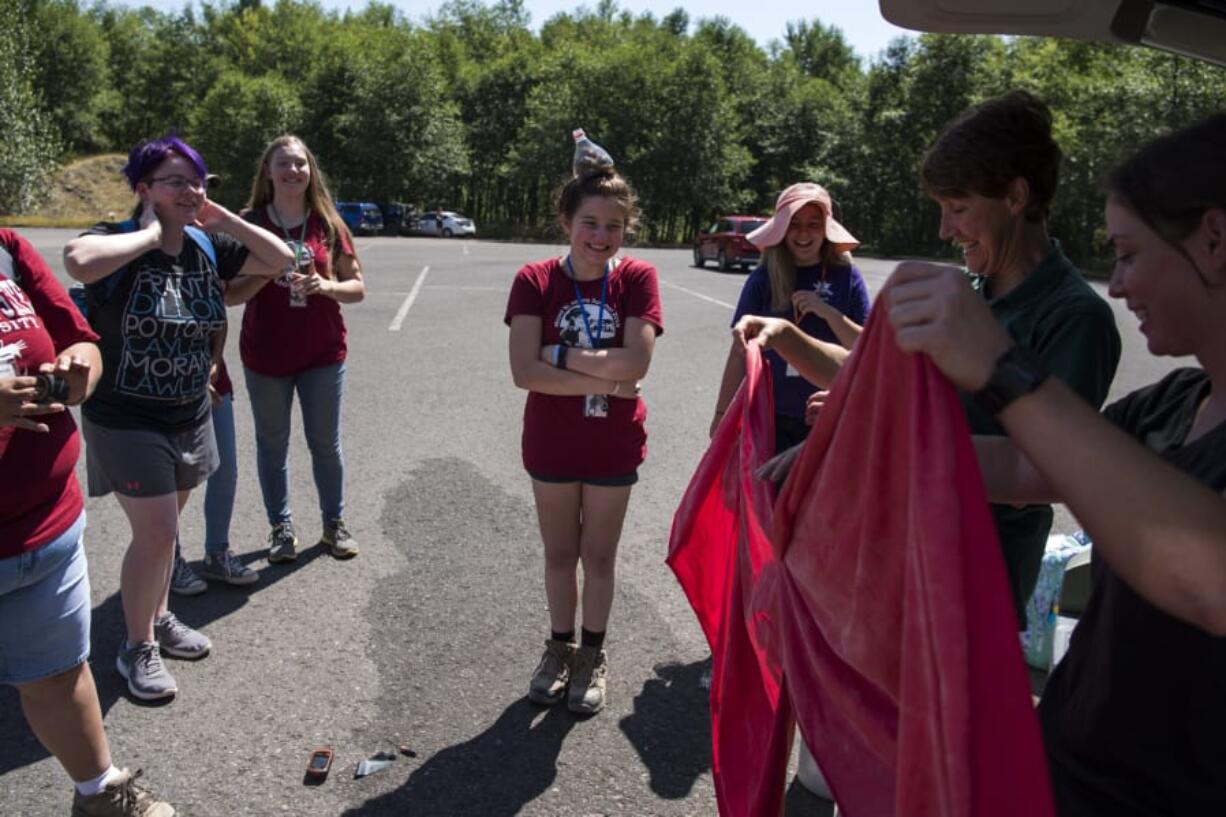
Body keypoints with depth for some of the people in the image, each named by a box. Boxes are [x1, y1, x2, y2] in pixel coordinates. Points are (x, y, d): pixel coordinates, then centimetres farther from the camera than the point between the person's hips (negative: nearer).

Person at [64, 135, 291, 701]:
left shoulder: (207, 246, 0)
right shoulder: (118, 243, -17)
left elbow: (279, 259, 3)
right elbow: (79, 261, -41)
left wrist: (222, 219, -6)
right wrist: (151, 233, -27)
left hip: (191, 417, 6)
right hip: (127, 421, -6)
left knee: (164, 528, 20)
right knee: (156, 534, -5)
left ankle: (158, 617, 40)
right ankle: (137, 648, 16)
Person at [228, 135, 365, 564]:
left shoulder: (328, 226, 0)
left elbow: (357, 288, 3)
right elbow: (228, 294, -4)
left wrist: (326, 286, -17)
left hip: (323, 354, 1)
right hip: (266, 356, 0)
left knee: (325, 443, 10)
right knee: (272, 444, 11)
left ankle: (334, 523, 26)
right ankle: (281, 528, 26)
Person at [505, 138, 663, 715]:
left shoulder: (637, 278, -9)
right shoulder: (534, 281, -10)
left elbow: (636, 362, -21)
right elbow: (525, 372, -20)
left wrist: (560, 354, -19)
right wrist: (602, 379, -22)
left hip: (614, 444, 0)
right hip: (550, 443, 1)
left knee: (599, 555, 14)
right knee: (559, 552, 16)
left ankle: (593, 657, 33)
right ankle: (559, 648, 37)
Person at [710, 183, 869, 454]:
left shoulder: (846, 277, -1)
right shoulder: (763, 279, -1)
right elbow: (741, 351, 2)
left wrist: (828, 312, -17)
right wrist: (723, 413, 1)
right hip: (771, 417, 0)